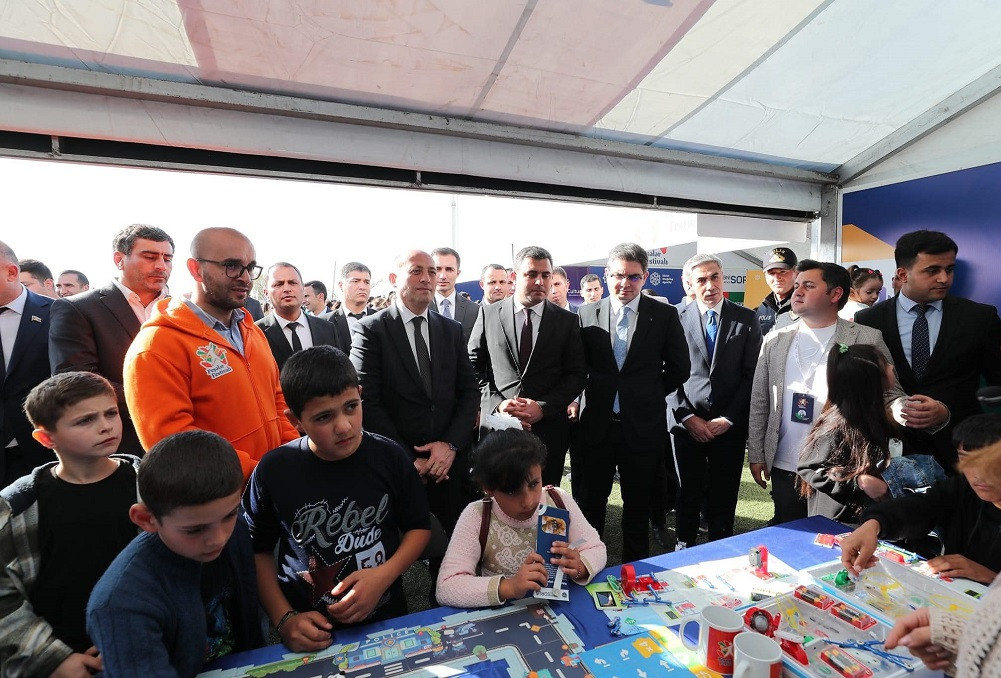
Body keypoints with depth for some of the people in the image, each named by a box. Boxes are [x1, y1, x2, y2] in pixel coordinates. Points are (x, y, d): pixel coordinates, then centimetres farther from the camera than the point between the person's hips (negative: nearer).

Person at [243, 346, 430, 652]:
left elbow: (418, 527, -3)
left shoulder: (390, 457, -14)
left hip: (386, 622, -1)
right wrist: (284, 620, -8)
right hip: (310, 636, 1)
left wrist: (384, 576, -17)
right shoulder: (274, 471, -13)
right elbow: (258, 550, -1)